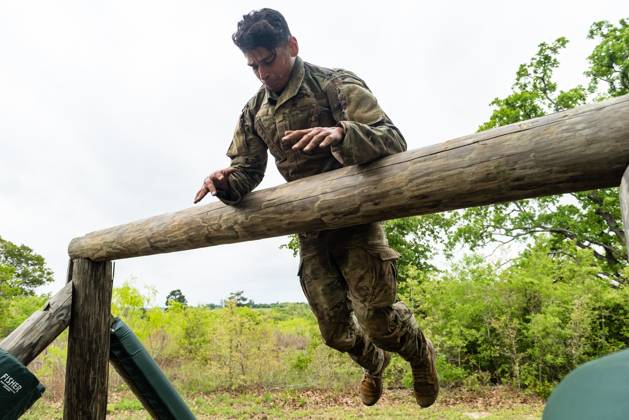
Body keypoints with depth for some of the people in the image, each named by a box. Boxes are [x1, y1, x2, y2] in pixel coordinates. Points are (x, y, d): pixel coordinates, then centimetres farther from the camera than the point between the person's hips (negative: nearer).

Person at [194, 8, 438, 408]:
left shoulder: (336, 84, -9)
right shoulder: (254, 112, 8)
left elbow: (393, 140, -19)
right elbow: (247, 169, 10)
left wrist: (340, 134, -41)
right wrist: (226, 181, -16)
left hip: (356, 220, -4)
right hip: (310, 231, 5)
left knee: (377, 321, -4)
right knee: (336, 331, 10)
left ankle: (420, 353, 34)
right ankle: (374, 363, 46)